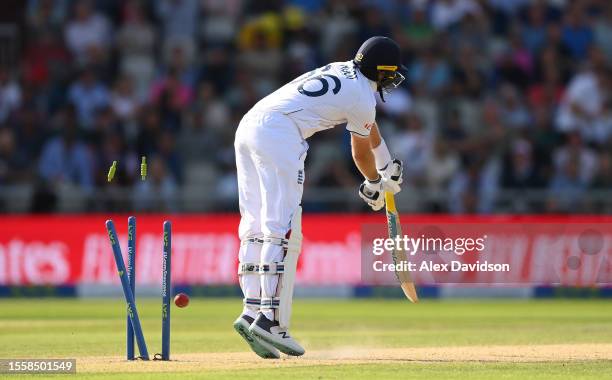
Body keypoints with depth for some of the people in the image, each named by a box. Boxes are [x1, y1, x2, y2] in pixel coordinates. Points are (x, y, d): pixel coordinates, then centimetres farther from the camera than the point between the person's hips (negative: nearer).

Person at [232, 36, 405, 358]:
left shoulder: (342, 70, 26)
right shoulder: (362, 97, 0)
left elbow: (370, 127, 40)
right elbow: (361, 153, 16)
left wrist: (388, 168, 52)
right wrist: (374, 184, 36)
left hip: (248, 126, 9)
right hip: (279, 132, -9)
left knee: (256, 226, 7)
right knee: (282, 230, -12)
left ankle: (252, 312, 0)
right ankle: (270, 320, -19)